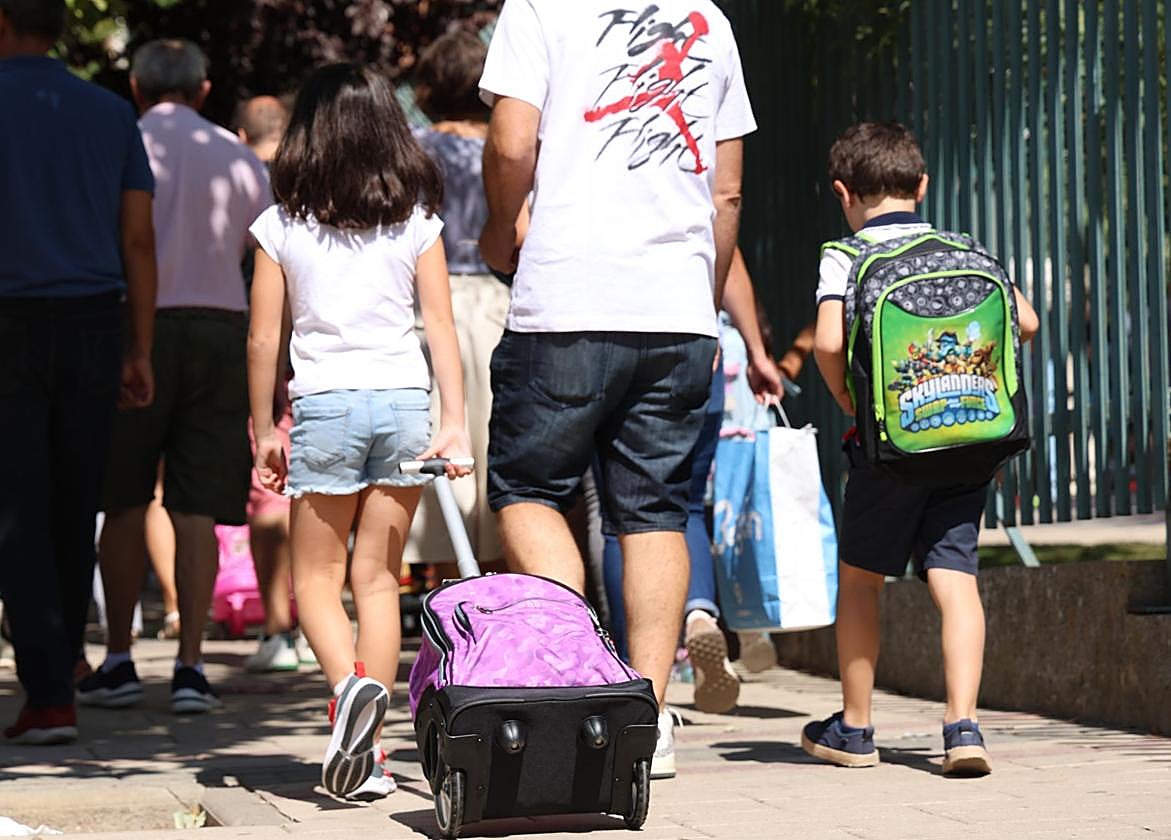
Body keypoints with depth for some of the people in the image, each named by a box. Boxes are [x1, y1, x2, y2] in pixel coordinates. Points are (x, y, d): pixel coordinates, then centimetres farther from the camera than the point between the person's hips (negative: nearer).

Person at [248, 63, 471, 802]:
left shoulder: (281, 227, 0)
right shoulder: (417, 221, 3)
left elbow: (263, 339, 1)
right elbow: (442, 328, -1)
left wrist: (264, 432, 10)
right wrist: (456, 424, -1)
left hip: (324, 402, -2)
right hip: (404, 399, 2)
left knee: (317, 577, 9)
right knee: (379, 577, 7)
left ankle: (351, 684, -20)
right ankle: (367, 753, 5)